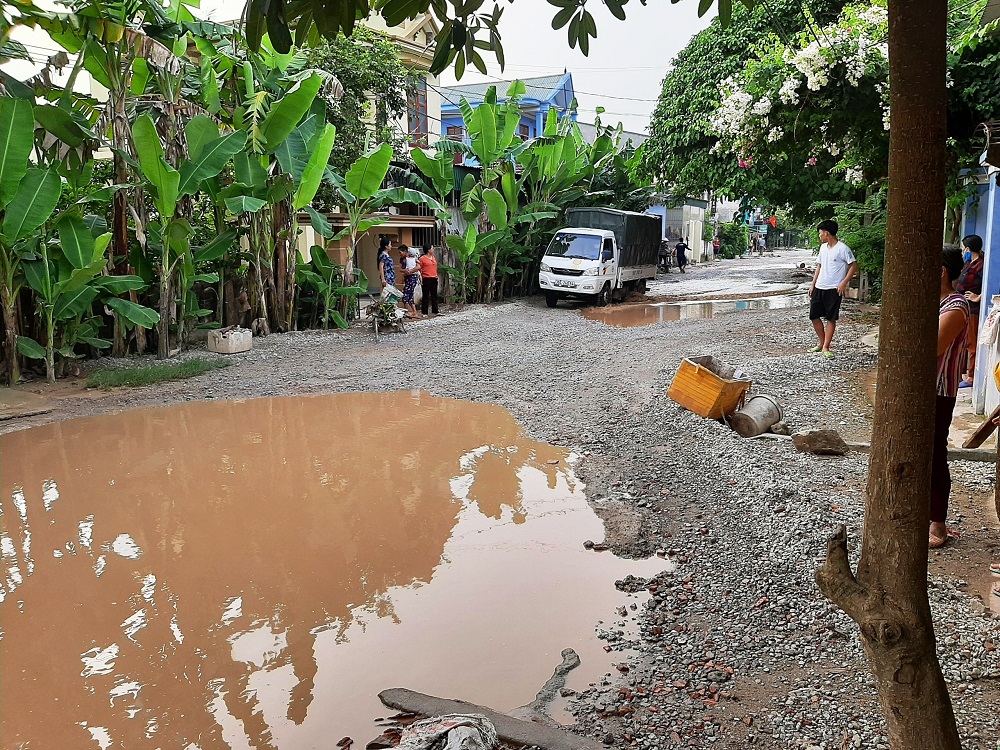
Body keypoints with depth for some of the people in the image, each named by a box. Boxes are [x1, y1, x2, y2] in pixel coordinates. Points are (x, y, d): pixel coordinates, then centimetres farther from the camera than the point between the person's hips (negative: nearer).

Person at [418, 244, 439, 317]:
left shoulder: (434, 258, 15)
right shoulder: (422, 258, -7)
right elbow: (419, 269, -9)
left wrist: (436, 276, 15)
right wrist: (420, 279, -16)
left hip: (434, 279, 7)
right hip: (426, 279, -7)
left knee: (434, 295, 11)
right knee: (426, 296, -3)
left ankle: (435, 311, 18)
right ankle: (424, 313, 2)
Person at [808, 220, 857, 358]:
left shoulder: (842, 248, -11)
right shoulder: (823, 247, 11)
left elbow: (854, 266, -11)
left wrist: (844, 283, -16)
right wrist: (812, 284, 13)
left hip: (833, 289, -7)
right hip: (819, 288, 7)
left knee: (831, 319, -1)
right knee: (814, 316, 6)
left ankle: (825, 347, 4)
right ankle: (822, 342, 22)